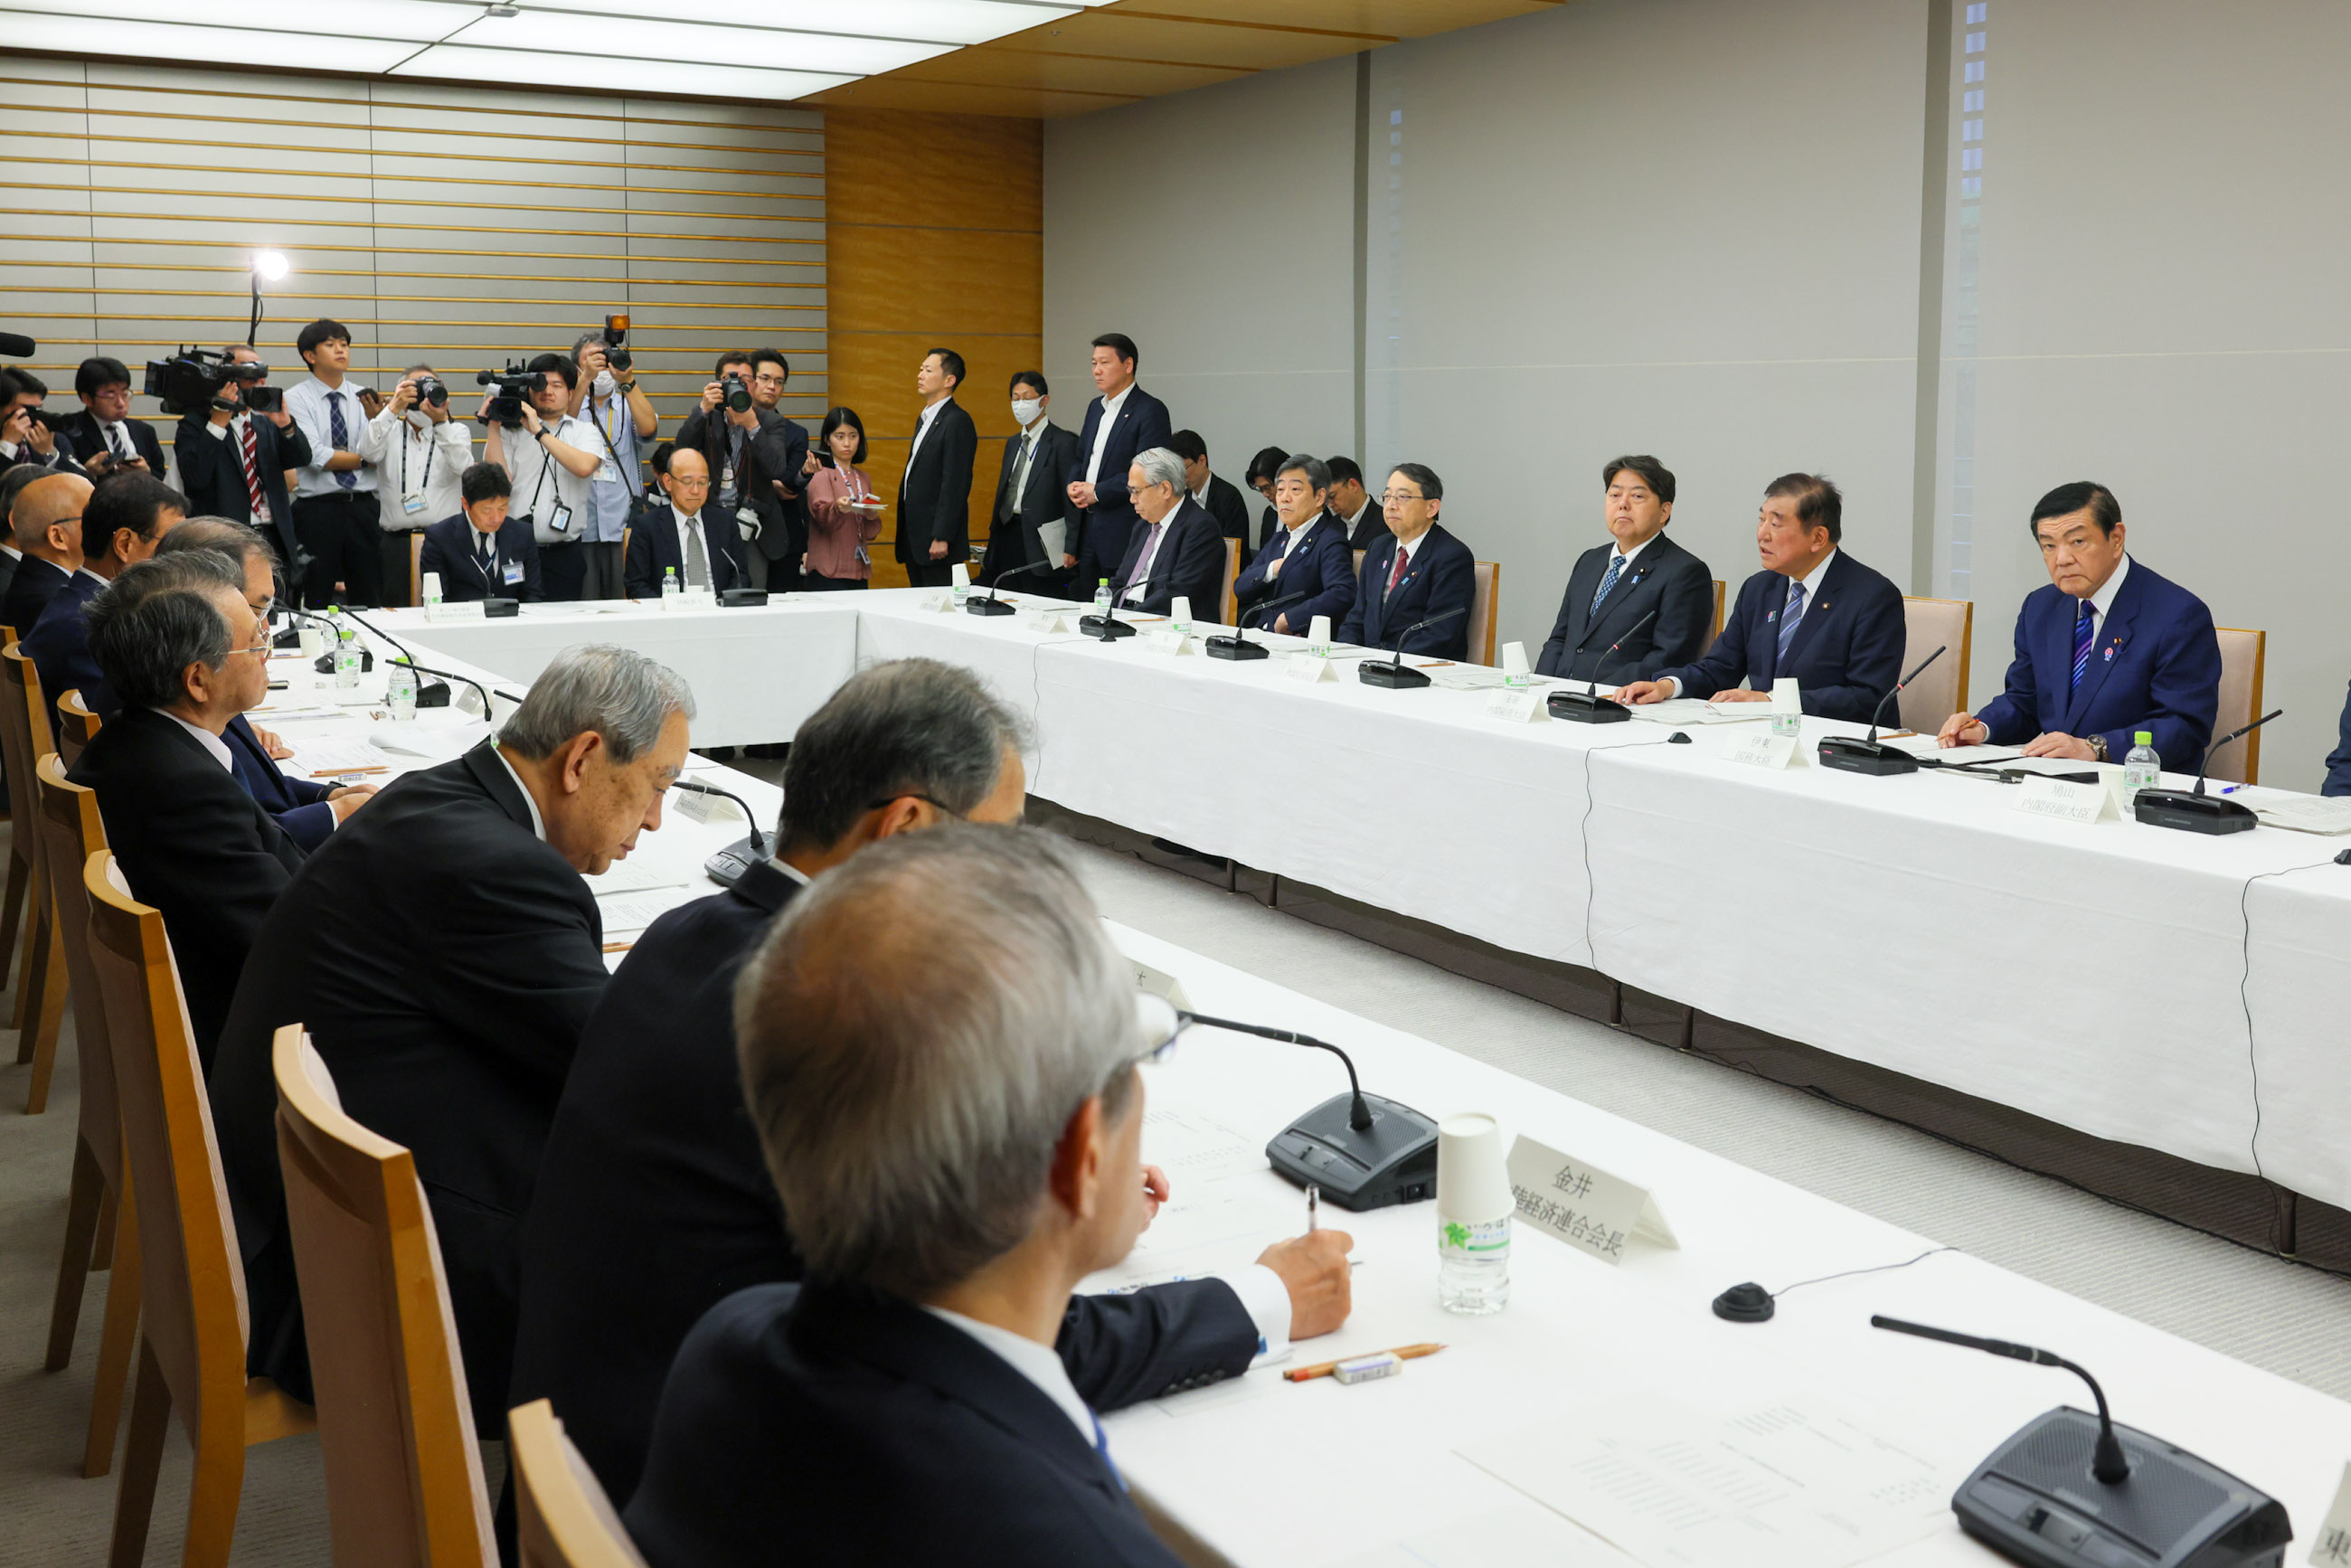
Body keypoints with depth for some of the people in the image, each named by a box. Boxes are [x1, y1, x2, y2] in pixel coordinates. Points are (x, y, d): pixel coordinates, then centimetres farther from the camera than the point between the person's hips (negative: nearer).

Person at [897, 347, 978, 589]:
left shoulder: (957, 422, -12)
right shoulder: (924, 419, 19)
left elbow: (955, 484, -18)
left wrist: (941, 538, -21)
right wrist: (905, 537, 18)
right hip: (915, 541, 9)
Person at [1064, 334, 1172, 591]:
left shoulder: (1150, 410, -9)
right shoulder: (1096, 407, 18)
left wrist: (1097, 492, -16)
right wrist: (1073, 486, 3)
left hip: (1124, 534, -8)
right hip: (1087, 528, 8)